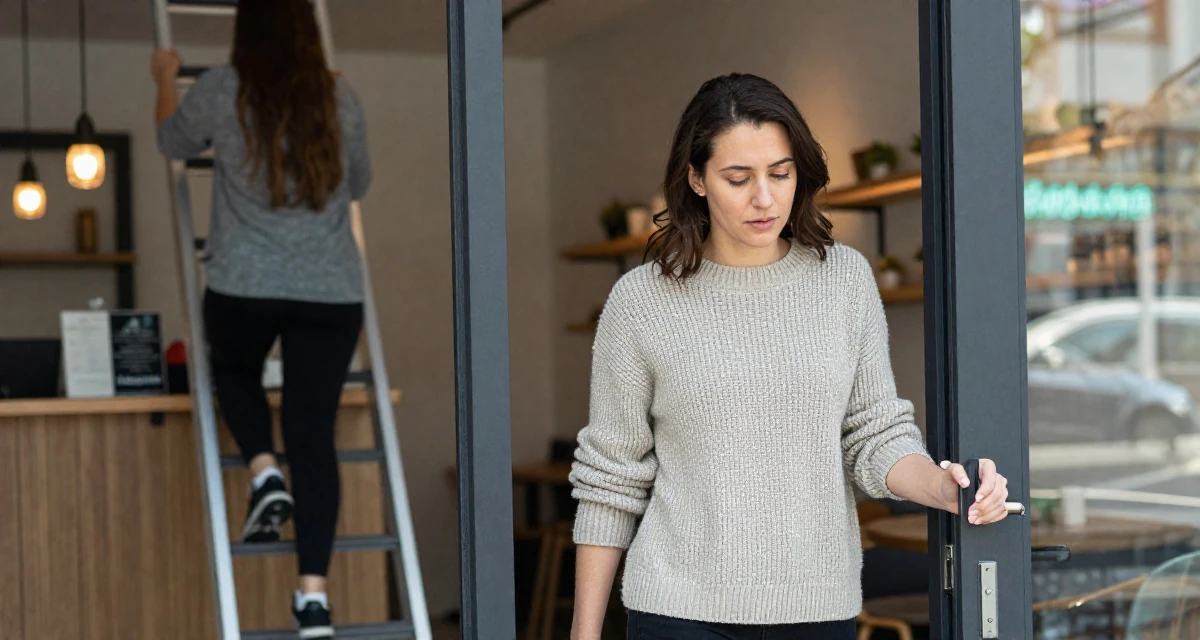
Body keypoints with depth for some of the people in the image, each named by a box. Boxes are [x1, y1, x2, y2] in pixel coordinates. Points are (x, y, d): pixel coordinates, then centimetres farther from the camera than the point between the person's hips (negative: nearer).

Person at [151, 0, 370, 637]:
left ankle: (264, 472, 4)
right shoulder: (340, 98, 5)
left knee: (234, 371, 30)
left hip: (243, 286, -1)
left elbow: (173, 141, 20)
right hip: (332, 292, 1)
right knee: (313, 431, 2)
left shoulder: (220, 90, -1)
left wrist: (165, 79, 38)